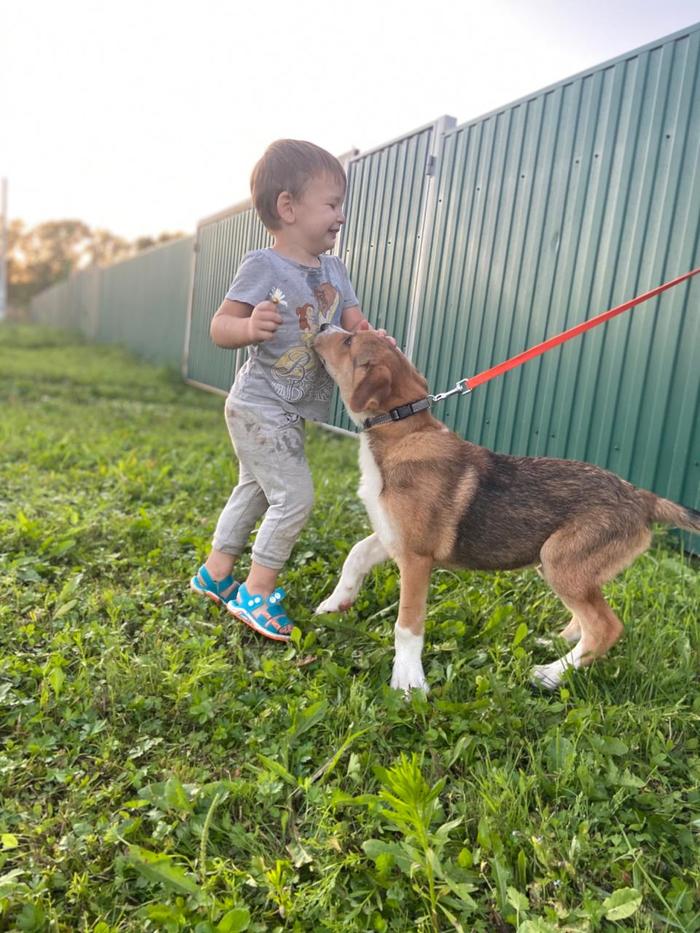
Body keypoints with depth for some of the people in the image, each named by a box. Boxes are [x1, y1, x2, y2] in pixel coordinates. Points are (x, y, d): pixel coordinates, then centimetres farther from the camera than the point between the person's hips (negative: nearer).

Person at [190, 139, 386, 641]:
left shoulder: (334, 269, 6)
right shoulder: (263, 266, -16)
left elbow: (355, 326, 5)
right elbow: (219, 327, -17)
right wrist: (249, 327, -38)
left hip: (292, 412, 9)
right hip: (259, 406, -9)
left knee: (254, 490, 18)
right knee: (295, 495, -10)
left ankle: (215, 573, 36)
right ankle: (257, 593, 6)